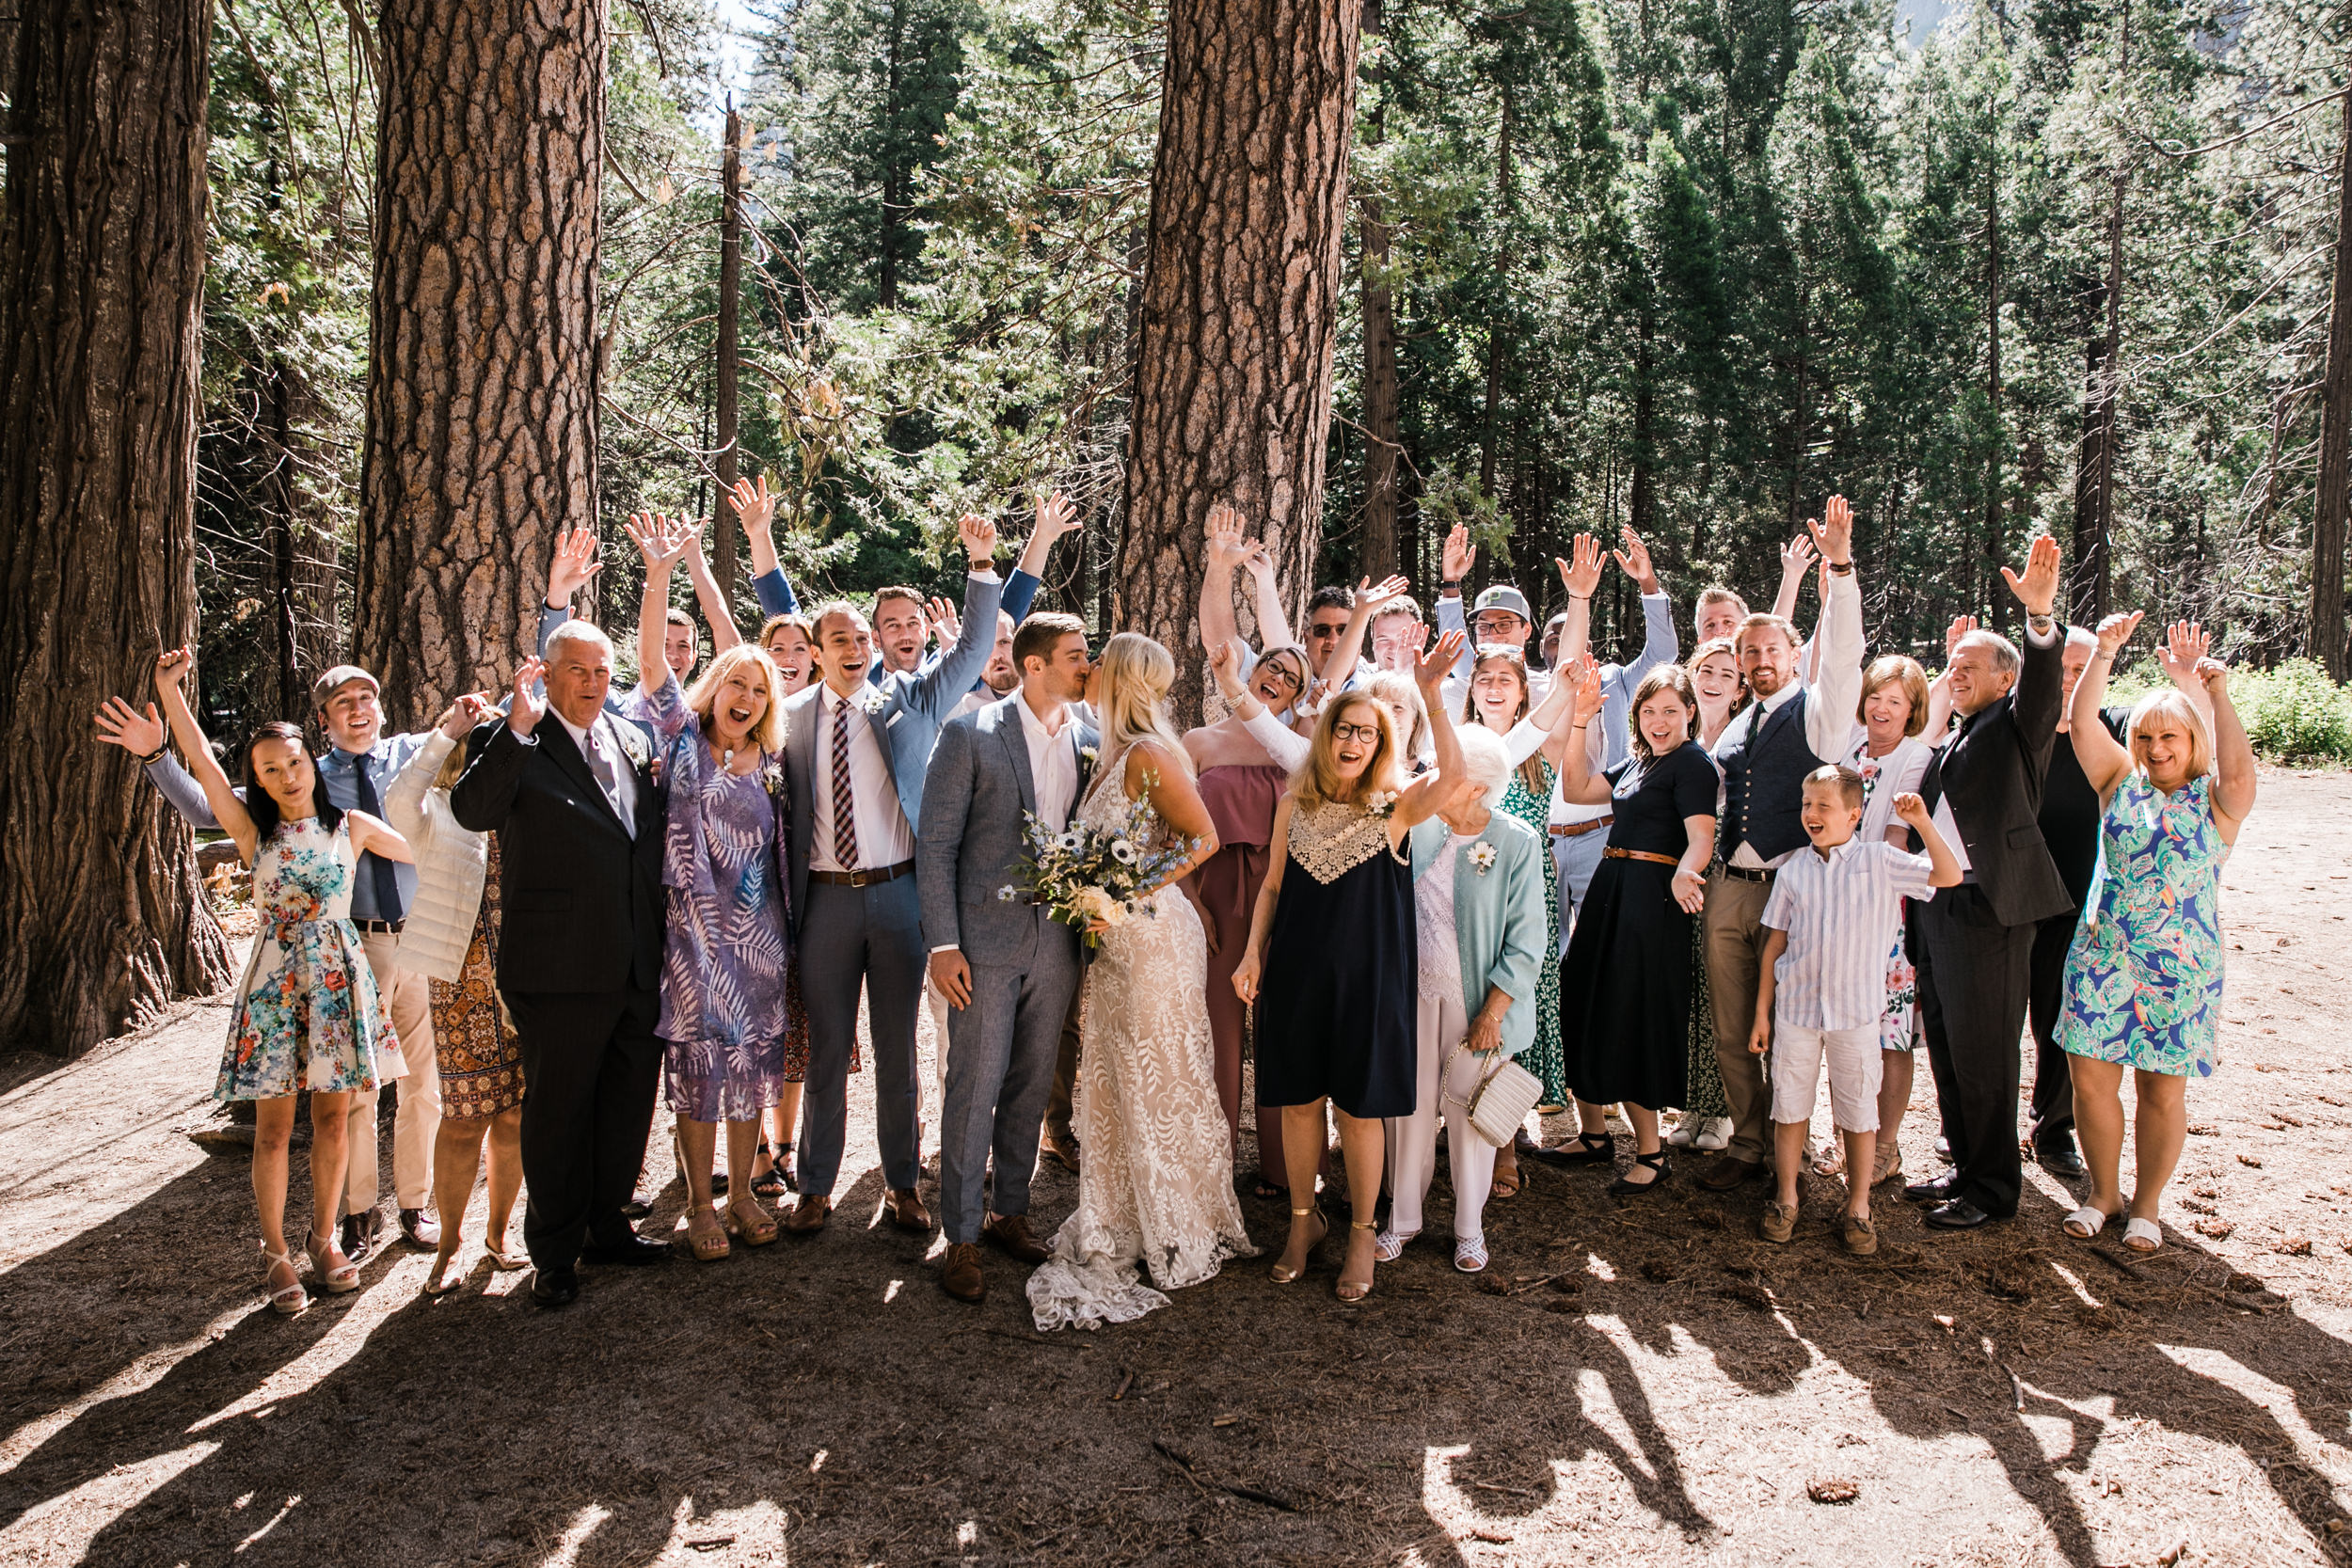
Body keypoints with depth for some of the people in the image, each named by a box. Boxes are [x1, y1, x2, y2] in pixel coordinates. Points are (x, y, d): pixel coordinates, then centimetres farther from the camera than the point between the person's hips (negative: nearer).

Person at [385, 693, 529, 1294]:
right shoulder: (439, 814, 0)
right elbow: (399, 801, -21)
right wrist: (448, 730, -20)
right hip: (464, 984, -3)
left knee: (514, 1115, 7)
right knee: (465, 1119, -1)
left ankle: (498, 1232, 24)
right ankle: (450, 1242, 17)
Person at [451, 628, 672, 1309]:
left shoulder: (633, 741, 13)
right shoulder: (510, 743, -5)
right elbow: (471, 810, -24)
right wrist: (518, 728, -31)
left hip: (637, 968, 6)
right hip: (560, 969, -6)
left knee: (628, 1105, 16)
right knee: (558, 1112, 7)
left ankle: (606, 1226, 35)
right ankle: (555, 1254, 22)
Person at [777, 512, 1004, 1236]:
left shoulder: (907, 699, 3)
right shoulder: (790, 715, 5)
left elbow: (973, 648, 0)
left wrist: (981, 563, -8)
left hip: (898, 896, 0)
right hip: (826, 899, 0)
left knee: (897, 1048, 9)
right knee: (826, 1049, 9)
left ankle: (903, 1183, 22)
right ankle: (816, 1188, 21)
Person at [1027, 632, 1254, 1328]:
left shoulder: (1149, 754, -16)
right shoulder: (1112, 754, 10)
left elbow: (1203, 839, -19)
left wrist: (1129, 897, -21)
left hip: (1155, 935, -9)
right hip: (1114, 939, 9)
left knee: (1162, 1083, 4)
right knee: (1111, 1081, 15)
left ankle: (1183, 1236, 21)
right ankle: (1121, 1228, 30)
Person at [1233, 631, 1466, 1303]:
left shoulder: (1395, 806, -3)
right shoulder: (1295, 805, 6)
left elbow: (1452, 771, -23)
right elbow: (1272, 886, 12)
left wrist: (1431, 695, -30)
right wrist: (1253, 953, 4)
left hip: (1367, 973, -3)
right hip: (1297, 969, 3)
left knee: (1360, 1108, 4)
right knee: (1298, 1100, 10)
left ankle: (1362, 1235, 21)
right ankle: (1304, 1221, 29)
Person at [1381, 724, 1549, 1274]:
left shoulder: (1517, 843, -10)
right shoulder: (1420, 829, -1)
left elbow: (1525, 944, -9)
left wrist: (1492, 1013, -12)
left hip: (1477, 999, -3)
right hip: (1415, 991, 3)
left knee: (1468, 1111, 7)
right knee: (1410, 1105, 8)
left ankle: (1469, 1229, 24)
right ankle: (1403, 1217, 25)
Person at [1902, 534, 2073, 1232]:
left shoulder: (2016, 726, -2)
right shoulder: (1952, 742, 21)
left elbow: (2043, 682, -22)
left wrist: (2040, 613, -37)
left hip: (1989, 906, -8)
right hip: (1938, 906, 8)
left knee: (1984, 1052, -2)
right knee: (1947, 1048, 13)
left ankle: (1994, 1186, 10)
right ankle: (1966, 1167, 26)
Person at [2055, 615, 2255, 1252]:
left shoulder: (2216, 801, 1)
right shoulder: (2121, 783, 7)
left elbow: (2239, 770, -22)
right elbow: (2081, 722, -4)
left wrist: (2219, 694, -19)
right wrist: (2106, 651, -11)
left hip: (2181, 969, -2)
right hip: (2102, 956, 2)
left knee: (2163, 1092, 5)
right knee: (2092, 1079, 3)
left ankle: (2145, 1205, 23)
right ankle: (2104, 1194, 22)